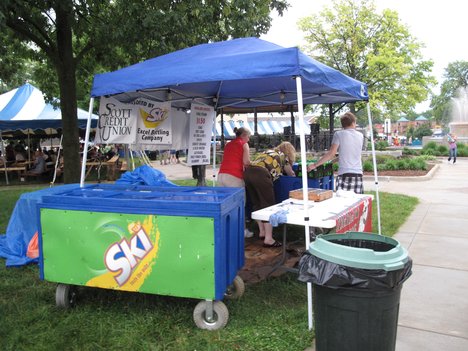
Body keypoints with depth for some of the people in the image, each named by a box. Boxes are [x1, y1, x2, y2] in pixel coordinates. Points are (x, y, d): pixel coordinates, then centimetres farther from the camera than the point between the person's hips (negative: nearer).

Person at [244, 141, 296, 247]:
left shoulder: (268, 151, 35)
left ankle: (262, 232, 31)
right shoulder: (283, 156, 19)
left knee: (257, 204, 19)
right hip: (260, 174, -7)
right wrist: (293, 175, 56)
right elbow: (290, 173, 32)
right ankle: (268, 239, -1)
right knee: (268, 206, 1)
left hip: (248, 171, 7)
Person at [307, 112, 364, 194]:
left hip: (344, 174, -4)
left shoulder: (339, 134, 0)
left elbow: (331, 154, -7)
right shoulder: (360, 136, 13)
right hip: (358, 174, 4)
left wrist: (315, 165, -2)